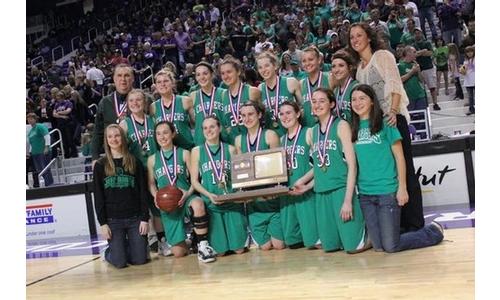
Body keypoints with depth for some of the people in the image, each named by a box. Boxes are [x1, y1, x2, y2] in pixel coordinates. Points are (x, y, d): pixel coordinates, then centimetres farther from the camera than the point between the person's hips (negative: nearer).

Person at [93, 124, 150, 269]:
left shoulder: (135, 163, 5)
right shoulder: (100, 165, 2)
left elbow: (143, 193, 3)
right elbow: (98, 197, 1)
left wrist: (145, 218, -4)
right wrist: (102, 223, -6)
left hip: (135, 218, 1)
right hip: (113, 219, -1)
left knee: (140, 259, -3)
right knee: (120, 262, -8)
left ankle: (127, 247, 29)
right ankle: (109, 252, 26)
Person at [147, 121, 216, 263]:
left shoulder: (184, 153, 5)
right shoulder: (152, 159, 10)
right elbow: (151, 184, 14)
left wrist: (189, 193, -17)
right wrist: (156, 196, -7)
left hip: (185, 197, -1)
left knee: (198, 204, -42)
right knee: (178, 252, -5)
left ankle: (203, 245, -23)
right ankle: (187, 241, 35)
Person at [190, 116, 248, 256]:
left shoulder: (230, 149, 9)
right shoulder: (197, 151, 5)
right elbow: (194, 181, 3)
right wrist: (209, 195, -13)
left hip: (232, 202, 1)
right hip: (211, 203, -1)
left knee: (239, 248, -1)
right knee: (219, 250, -4)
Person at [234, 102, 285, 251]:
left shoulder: (270, 135, -4)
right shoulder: (239, 140, 8)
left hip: (272, 196, -3)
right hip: (252, 198, 3)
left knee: (279, 245, -1)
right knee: (265, 246, 3)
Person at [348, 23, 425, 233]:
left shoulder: (382, 56, 0)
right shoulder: (359, 67, 19)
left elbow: (395, 85, -12)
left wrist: (393, 111, -25)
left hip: (392, 118, -7)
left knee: (403, 168, -6)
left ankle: (414, 224, -2)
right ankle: (398, 223, 13)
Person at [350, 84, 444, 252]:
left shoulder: (385, 123, -3)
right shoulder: (354, 129, 9)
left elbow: (399, 157, -3)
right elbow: (354, 162, 12)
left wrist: (402, 188, -9)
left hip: (387, 192, -5)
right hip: (365, 194, 5)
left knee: (391, 246, -5)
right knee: (378, 246, 5)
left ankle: (434, 232, 18)